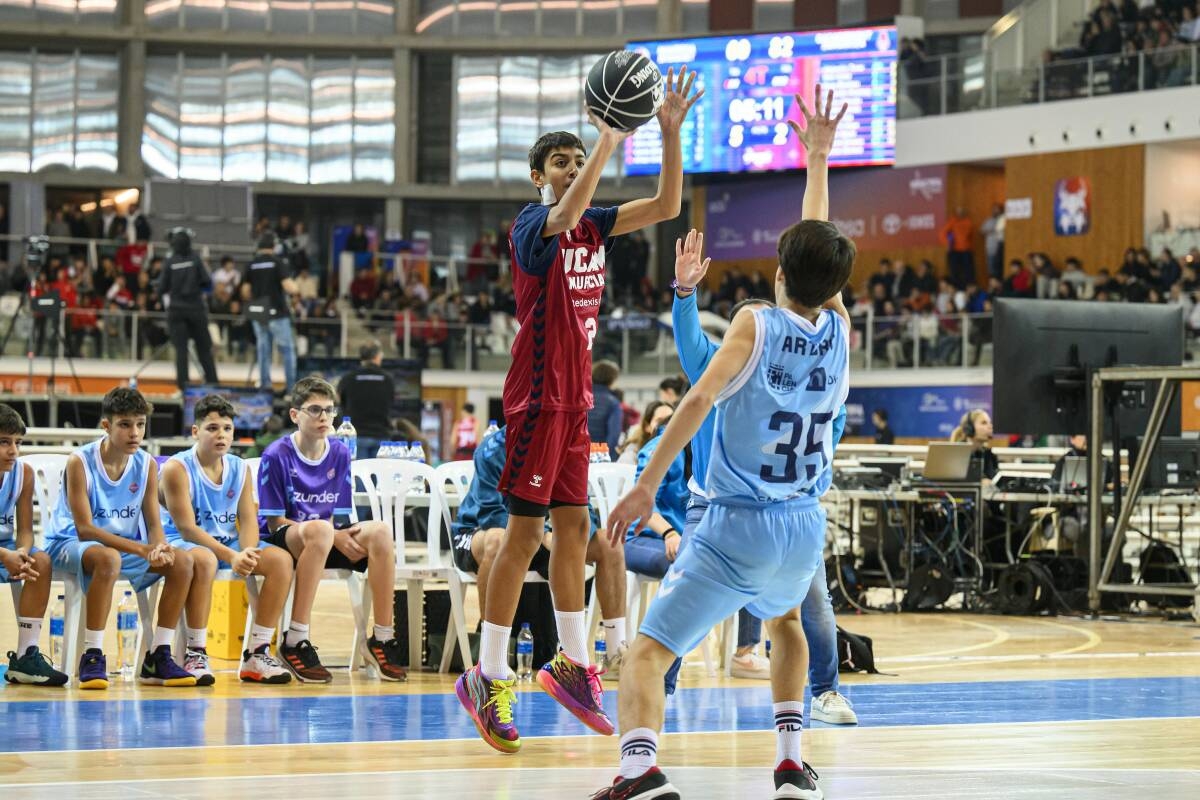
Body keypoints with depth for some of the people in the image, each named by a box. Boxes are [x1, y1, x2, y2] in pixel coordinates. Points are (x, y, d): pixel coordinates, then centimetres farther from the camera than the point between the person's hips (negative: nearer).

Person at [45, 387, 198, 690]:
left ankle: (158, 657, -9)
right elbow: (84, 529, -23)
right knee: (108, 558, -39)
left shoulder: (146, 464, -2)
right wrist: (141, 549, -32)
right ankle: (92, 657, -32)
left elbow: (153, 523, 0)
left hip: (126, 546, 6)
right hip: (71, 544, -6)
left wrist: (159, 546, -27)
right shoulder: (80, 462, -18)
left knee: (182, 561, -15)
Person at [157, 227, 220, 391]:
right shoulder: (196, 259, -5)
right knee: (204, 346, 10)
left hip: (176, 309, -1)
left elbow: (162, 288, -4)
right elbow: (207, 282, -7)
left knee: (181, 348, 0)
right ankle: (212, 381, 10)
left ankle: (183, 384, -6)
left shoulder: (170, 262, -6)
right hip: (196, 308, 1)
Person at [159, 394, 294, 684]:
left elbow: (248, 520, 0)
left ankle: (257, 653, -14)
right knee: (204, 559, -41)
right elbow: (187, 528, -20)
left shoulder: (240, 469, 7)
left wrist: (247, 552, -24)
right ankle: (196, 653, -31)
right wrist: (231, 557, -31)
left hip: (228, 543, 6)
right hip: (182, 544, -6)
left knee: (280, 559, -17)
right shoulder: (177, 468, -12)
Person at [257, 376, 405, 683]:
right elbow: (275, 522, -10)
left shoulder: (340, 454, 7)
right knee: (319, 529, -38)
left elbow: (340, 518, 12)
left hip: (332, 543, 5)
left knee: (379, 531, -23)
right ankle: (295, 642, -39)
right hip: (282, 541, -5)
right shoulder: (276, 456, -8)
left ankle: (383, 638, -19)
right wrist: (333, 536, -18)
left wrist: (349, 533, -14)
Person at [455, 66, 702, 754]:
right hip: (539, 397, -8)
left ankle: (572, 665, 21)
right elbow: (564, 216, -35)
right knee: (526, 535, -7)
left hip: (575, 398, 8)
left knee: (573, 530, 12)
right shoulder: (533, 225, -11)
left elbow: (666, 206, 3)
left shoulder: (594, 224, 11)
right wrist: (609, 142, -37)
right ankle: (488, 679, -3)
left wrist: (671, 130, -9)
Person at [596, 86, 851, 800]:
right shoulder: (842, 333, 3)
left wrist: (647, 486, -21)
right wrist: (818, 157, 29)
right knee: (787, 622, 36)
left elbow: (699, 400, -20)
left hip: (736, 528, -5)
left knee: (648, 653, -7)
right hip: (805, 527, 5)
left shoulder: (757, 324, -8)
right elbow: (826, 263, 20)